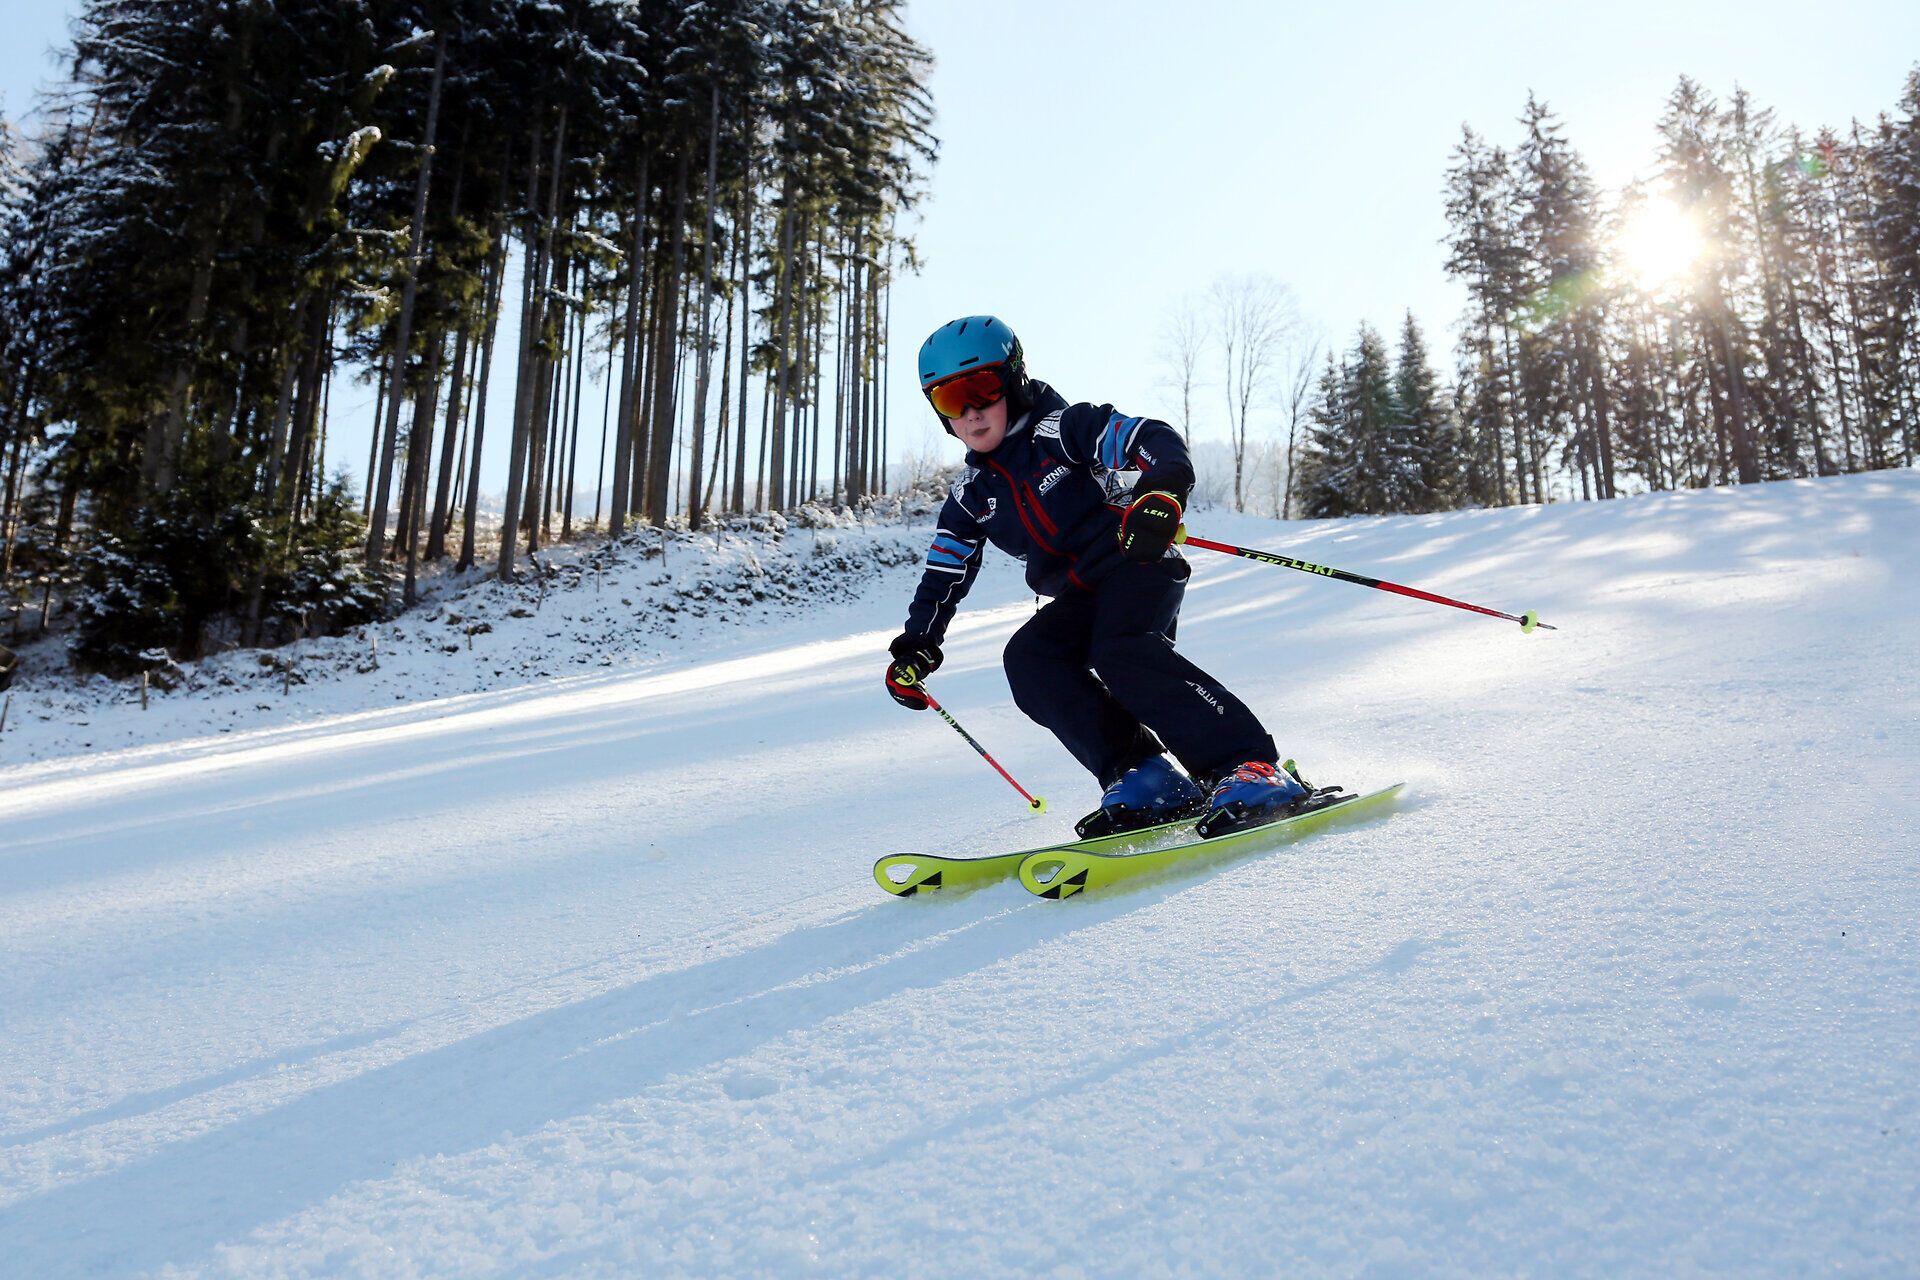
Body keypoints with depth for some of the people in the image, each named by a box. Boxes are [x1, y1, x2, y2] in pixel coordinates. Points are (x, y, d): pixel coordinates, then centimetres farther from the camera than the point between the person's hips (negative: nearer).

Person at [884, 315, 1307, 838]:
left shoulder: (1061, 429, -6)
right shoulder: (971, 497, 11)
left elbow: (1155, 440, -17)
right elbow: (944, 575, 18)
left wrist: (1161, 493, -39)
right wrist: (915, 646, 10)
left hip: (1138, 566, -6)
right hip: (1077, 600, 6)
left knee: (1121, 651, -34)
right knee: (1028, 658, -22)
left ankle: (1251, 767, -35)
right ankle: (1142, 776, -24)